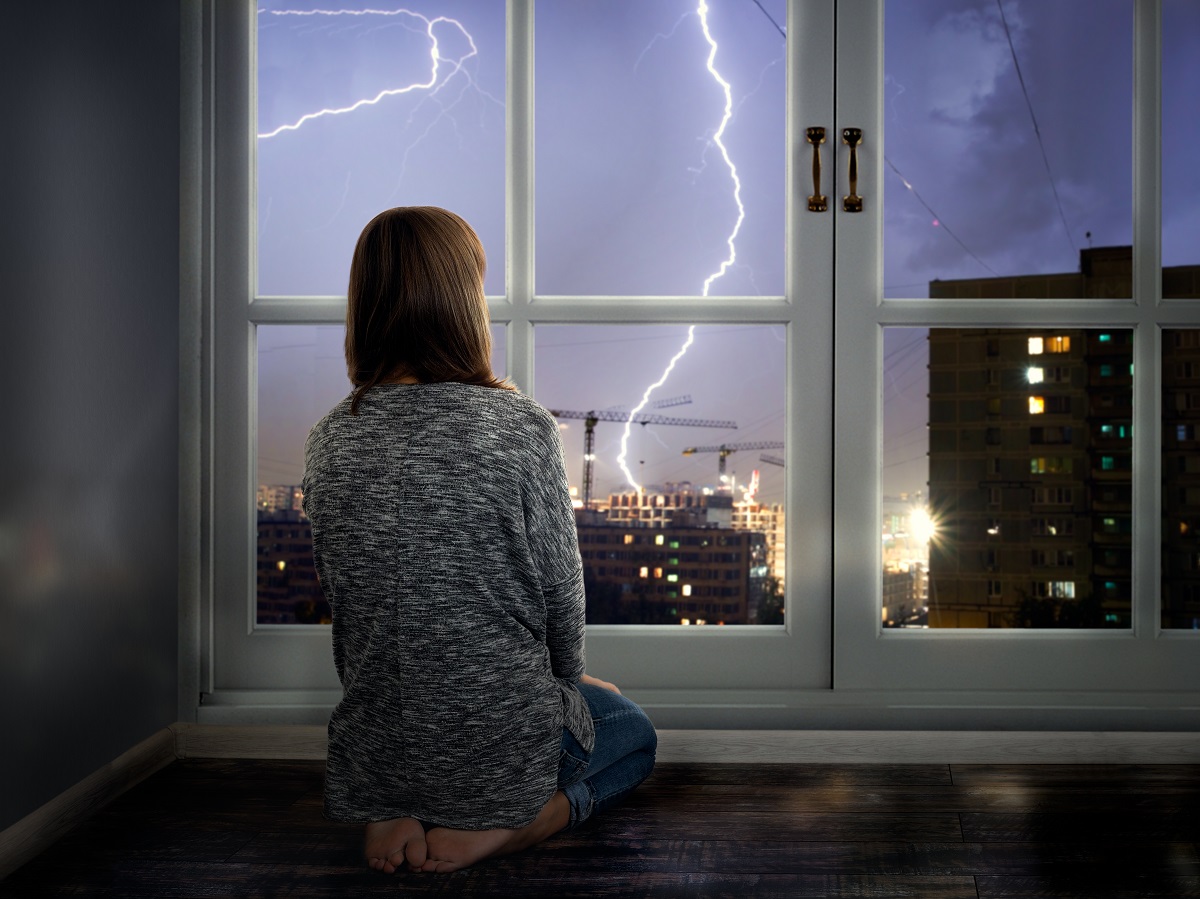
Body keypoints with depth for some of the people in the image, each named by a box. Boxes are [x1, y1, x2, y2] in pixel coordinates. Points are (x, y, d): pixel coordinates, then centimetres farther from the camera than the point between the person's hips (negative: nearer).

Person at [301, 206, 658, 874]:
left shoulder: (329, 443, -5)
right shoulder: (523, 427, -17)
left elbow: (341, 601, 4)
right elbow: (562, 595, -8)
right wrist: (568, 681, 13)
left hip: (376, 746, 4)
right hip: (504, 741, -4)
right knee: (633, 733, 30)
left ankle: (394, 815, 8)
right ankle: (501, 826, -1)